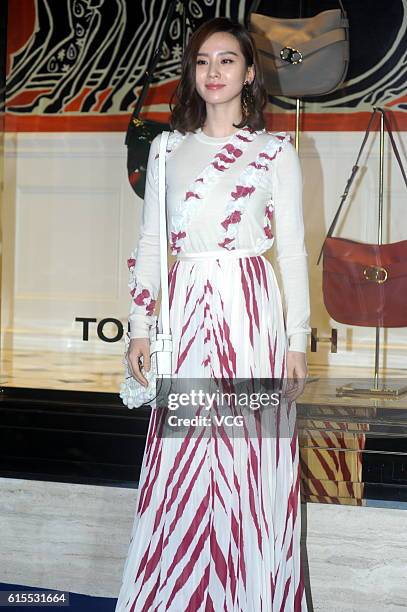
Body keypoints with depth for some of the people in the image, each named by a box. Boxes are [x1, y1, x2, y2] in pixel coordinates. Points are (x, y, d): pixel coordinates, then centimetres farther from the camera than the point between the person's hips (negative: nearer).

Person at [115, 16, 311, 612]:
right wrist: (141, 328, 6)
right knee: (179, 462, 4)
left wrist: (296, 340, -2)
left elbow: (292, 249, 2)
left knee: (252, 457, 1)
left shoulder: (276, 150, 2)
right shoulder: (167, 148, 10)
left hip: (251, 312, -2)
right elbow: (150, 242, 11)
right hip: (184, 310, 3)